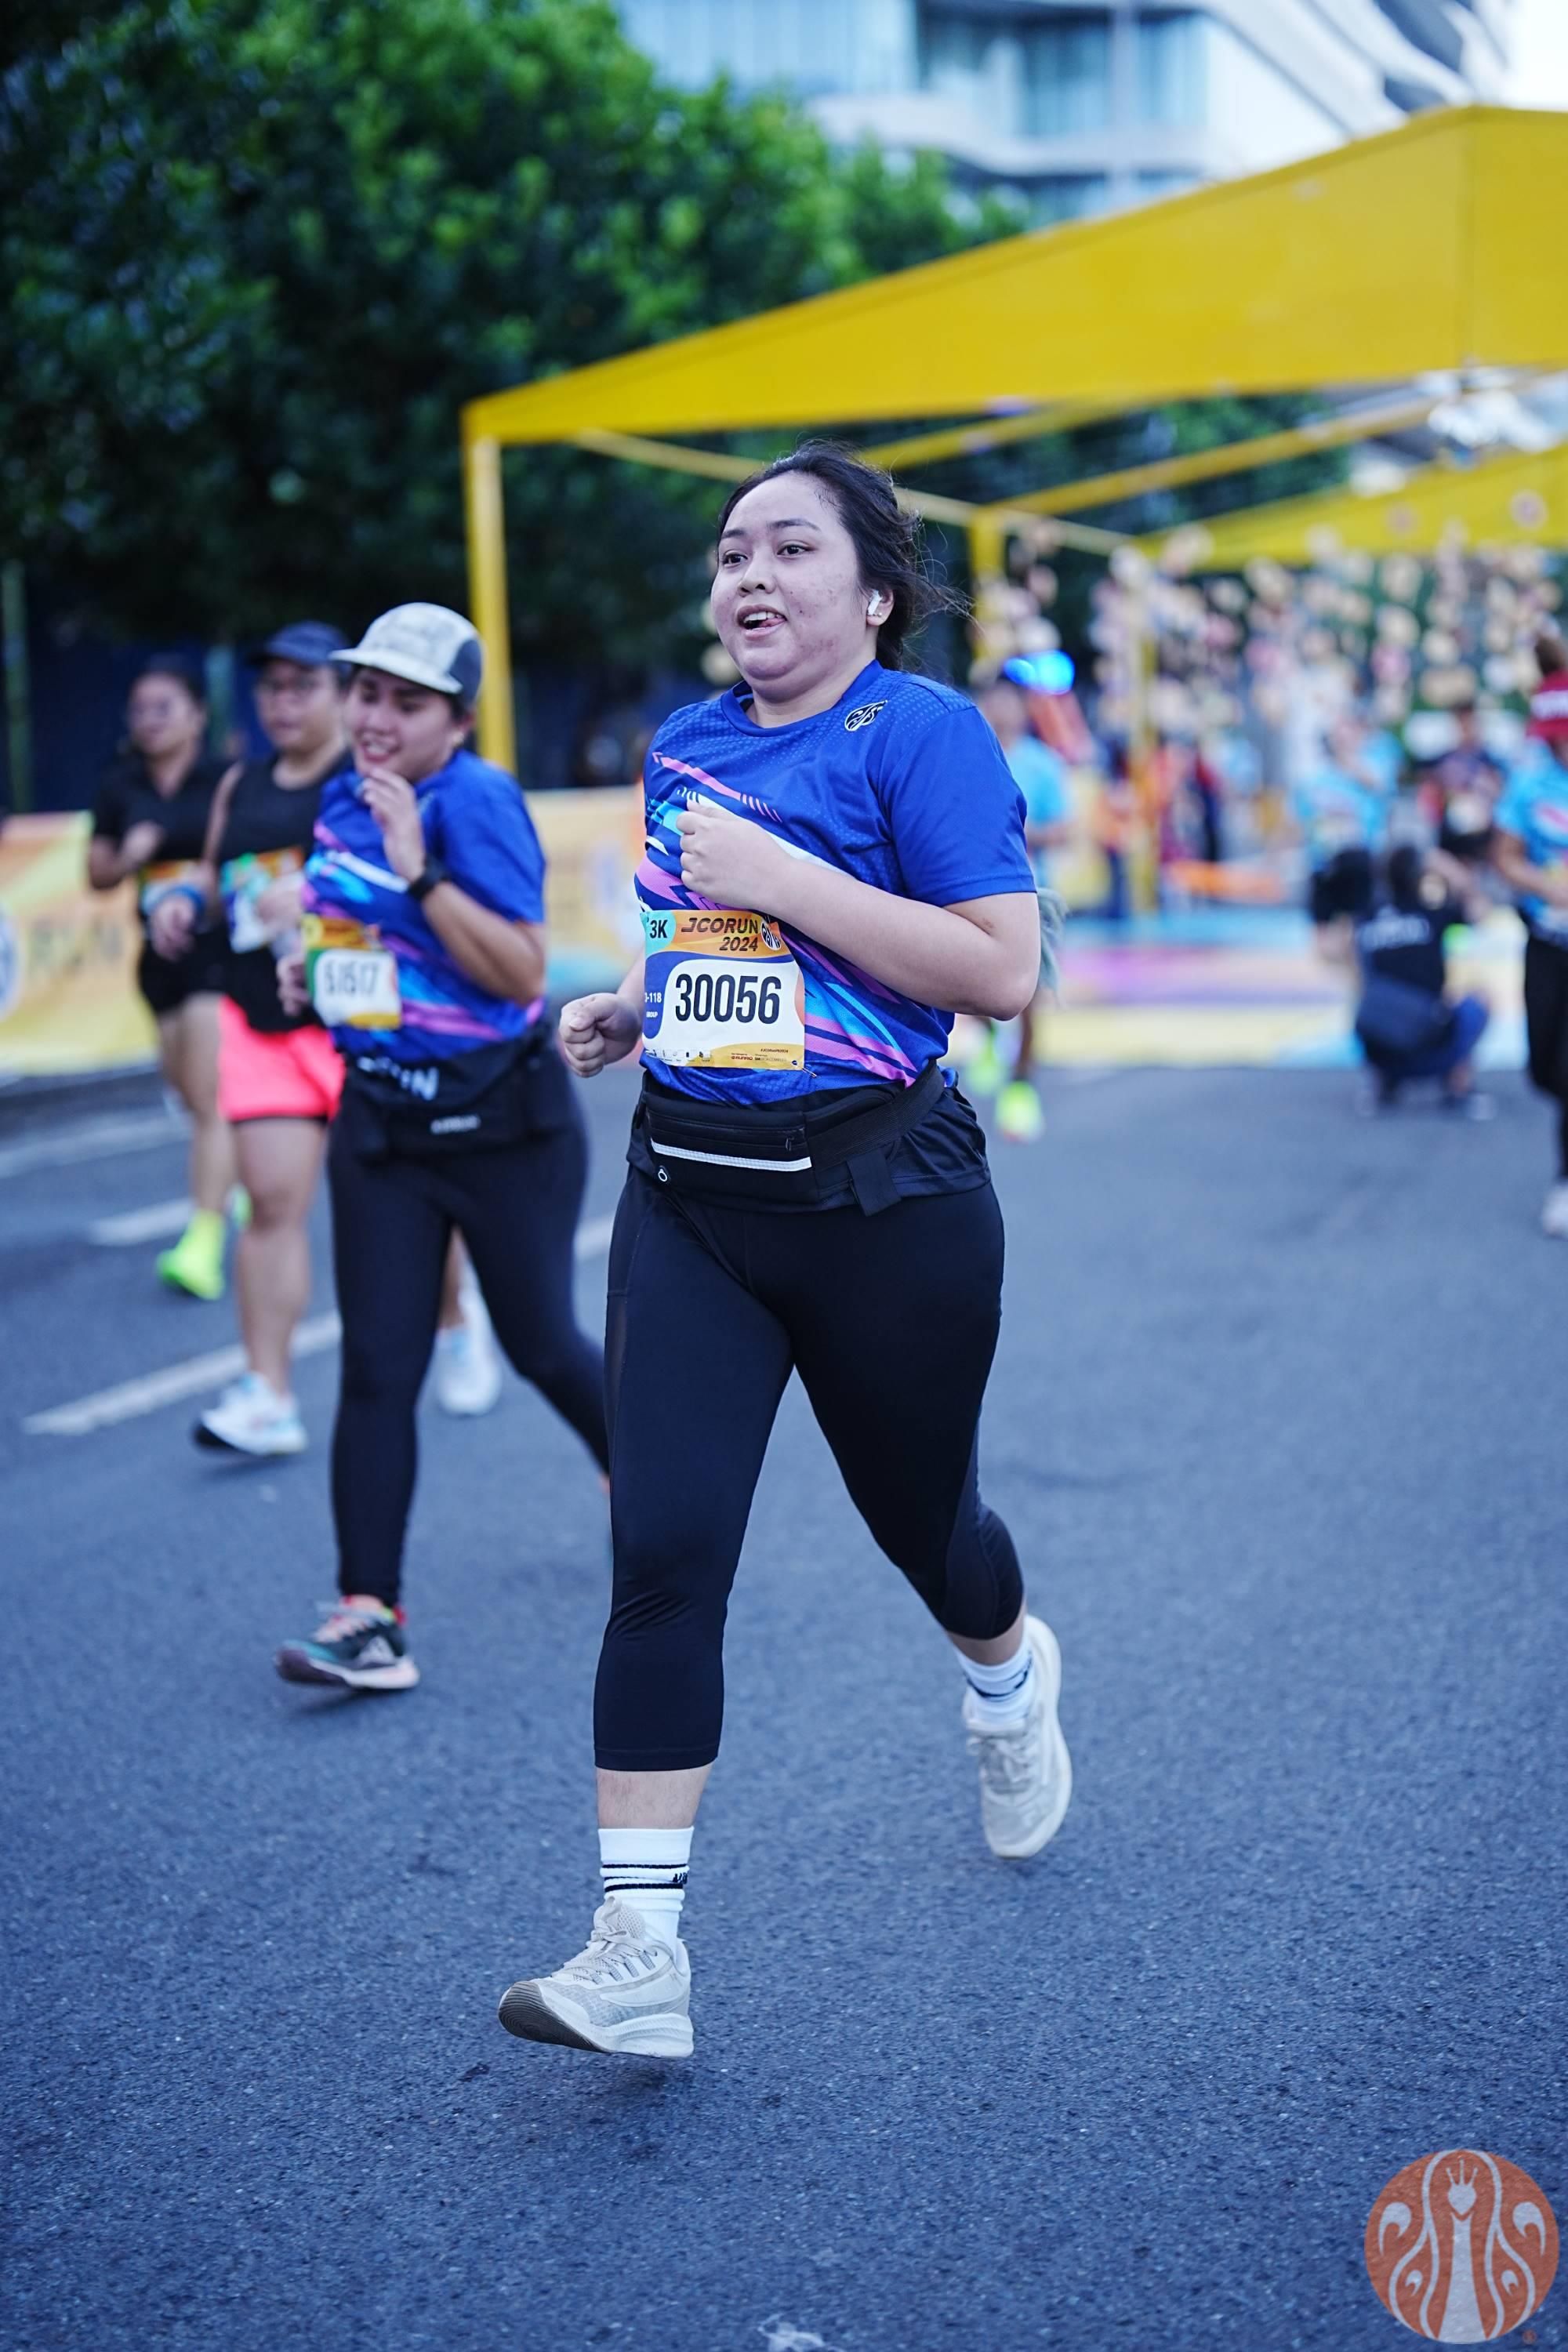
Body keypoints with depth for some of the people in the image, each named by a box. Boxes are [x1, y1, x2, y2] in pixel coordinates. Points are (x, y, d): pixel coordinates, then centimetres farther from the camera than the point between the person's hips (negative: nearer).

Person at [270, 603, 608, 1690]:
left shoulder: (477, 800, -16)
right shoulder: (344, 800, 6)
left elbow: (519, 970, -24)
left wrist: (420, 872, -30)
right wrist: (315, 968, 7)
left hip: (504, 1124, -6)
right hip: (382, 1120, 6)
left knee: (540, 1344, 9)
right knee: (377, 1368, -2)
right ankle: (370, 1613, -1)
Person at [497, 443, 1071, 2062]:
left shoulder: (919, 732, -10)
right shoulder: (684, 747, 11)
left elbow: (1001, 969, -19)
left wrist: (777, 877, -21)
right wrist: (628, 1008, 8)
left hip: (881, 1201, -4)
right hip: (688, 1199, 5)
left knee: (918, 1519, 15)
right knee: (660, 1553, -8)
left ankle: (1010, 1682, 53)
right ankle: (640, 1959, -6)